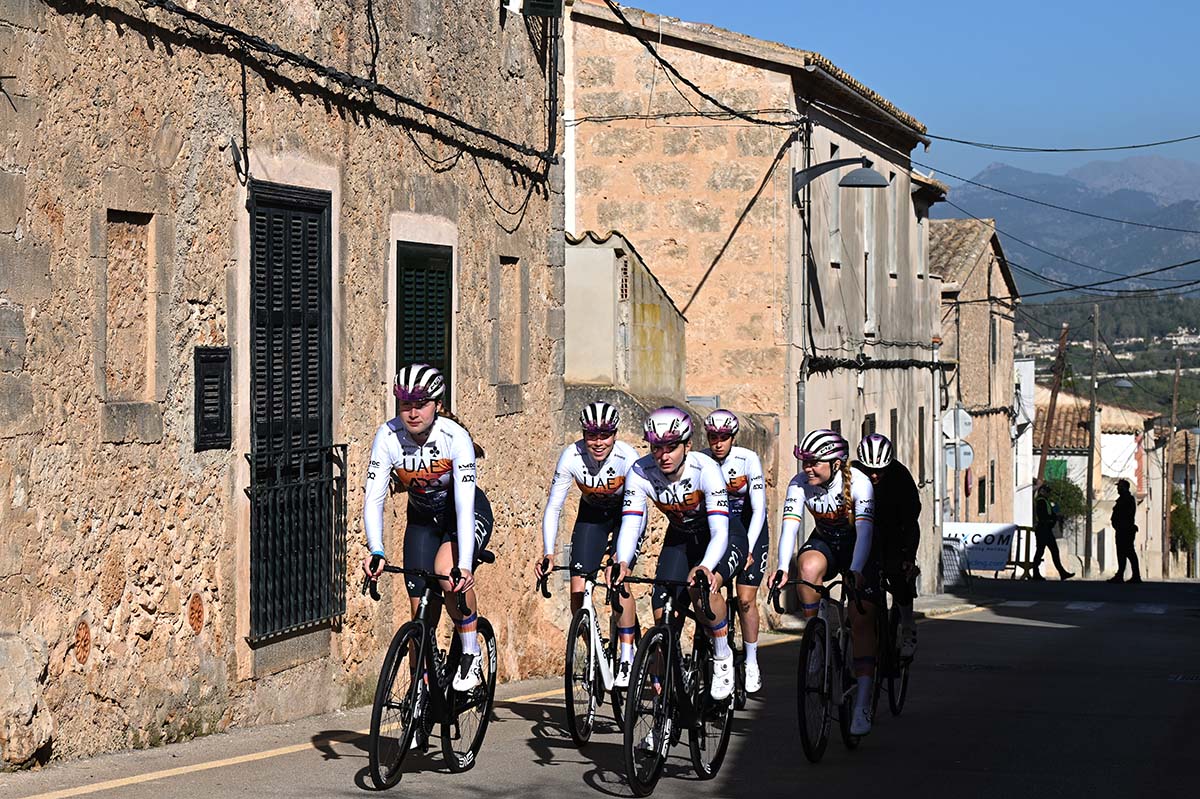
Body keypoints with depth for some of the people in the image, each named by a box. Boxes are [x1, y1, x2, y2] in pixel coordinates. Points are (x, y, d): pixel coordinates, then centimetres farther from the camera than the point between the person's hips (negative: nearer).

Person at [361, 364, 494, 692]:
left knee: (447, 568, -33)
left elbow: (464, 504, -36)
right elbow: (373, 499, -24)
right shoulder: (388, 436, -22)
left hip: (469, 514, -4)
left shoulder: (455, 437, -30)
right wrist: (376, 552, -39)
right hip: (423, 518, 4)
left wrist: (464, 566, -46)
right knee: (420, 611, -3)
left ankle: (471, 654, -14)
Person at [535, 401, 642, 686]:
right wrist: (548, 553, -33)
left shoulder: (627, 457, -32)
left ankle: (627, 656, -12)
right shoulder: (571, 457, -26)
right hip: (592, 514, 2)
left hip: (624, 513, -2)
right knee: (578, 586, -11)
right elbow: (553, 508, -22)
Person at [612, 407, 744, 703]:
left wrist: (706, 567, -57)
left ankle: (723, 656, -10)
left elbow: (720, 531, -38)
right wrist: (623, 563, -48)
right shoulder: (641, 473, -22)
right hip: (680, 539, 4)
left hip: (724, 537, -4)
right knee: (663, 609, -13)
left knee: (703, 587, -33)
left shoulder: (705, 468, -32)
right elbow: (630, 524, -27)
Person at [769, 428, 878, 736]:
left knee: (861, 622, -13)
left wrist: (856, 570, -50)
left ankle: (862, 706, -12)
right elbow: (790, 526, -27)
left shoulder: (858, 483, -27)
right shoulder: (800, 484, -19)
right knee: (809, 566, -34)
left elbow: (864, 529, -36)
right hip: (824, 543, 2)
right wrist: (783, 568, -43)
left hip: (858, 549, -2)